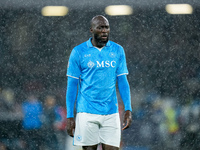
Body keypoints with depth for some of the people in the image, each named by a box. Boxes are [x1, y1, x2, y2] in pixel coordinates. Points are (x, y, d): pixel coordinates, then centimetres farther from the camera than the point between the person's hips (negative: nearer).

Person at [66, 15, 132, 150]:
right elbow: (72, 85, 2)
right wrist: (69, 116, -2)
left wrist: (128, 110, 0)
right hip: (87, 113, -2)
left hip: (111, 113, 2)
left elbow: (123, 81, 9)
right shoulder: (78, 52, 0)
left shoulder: (118, 50, 7)